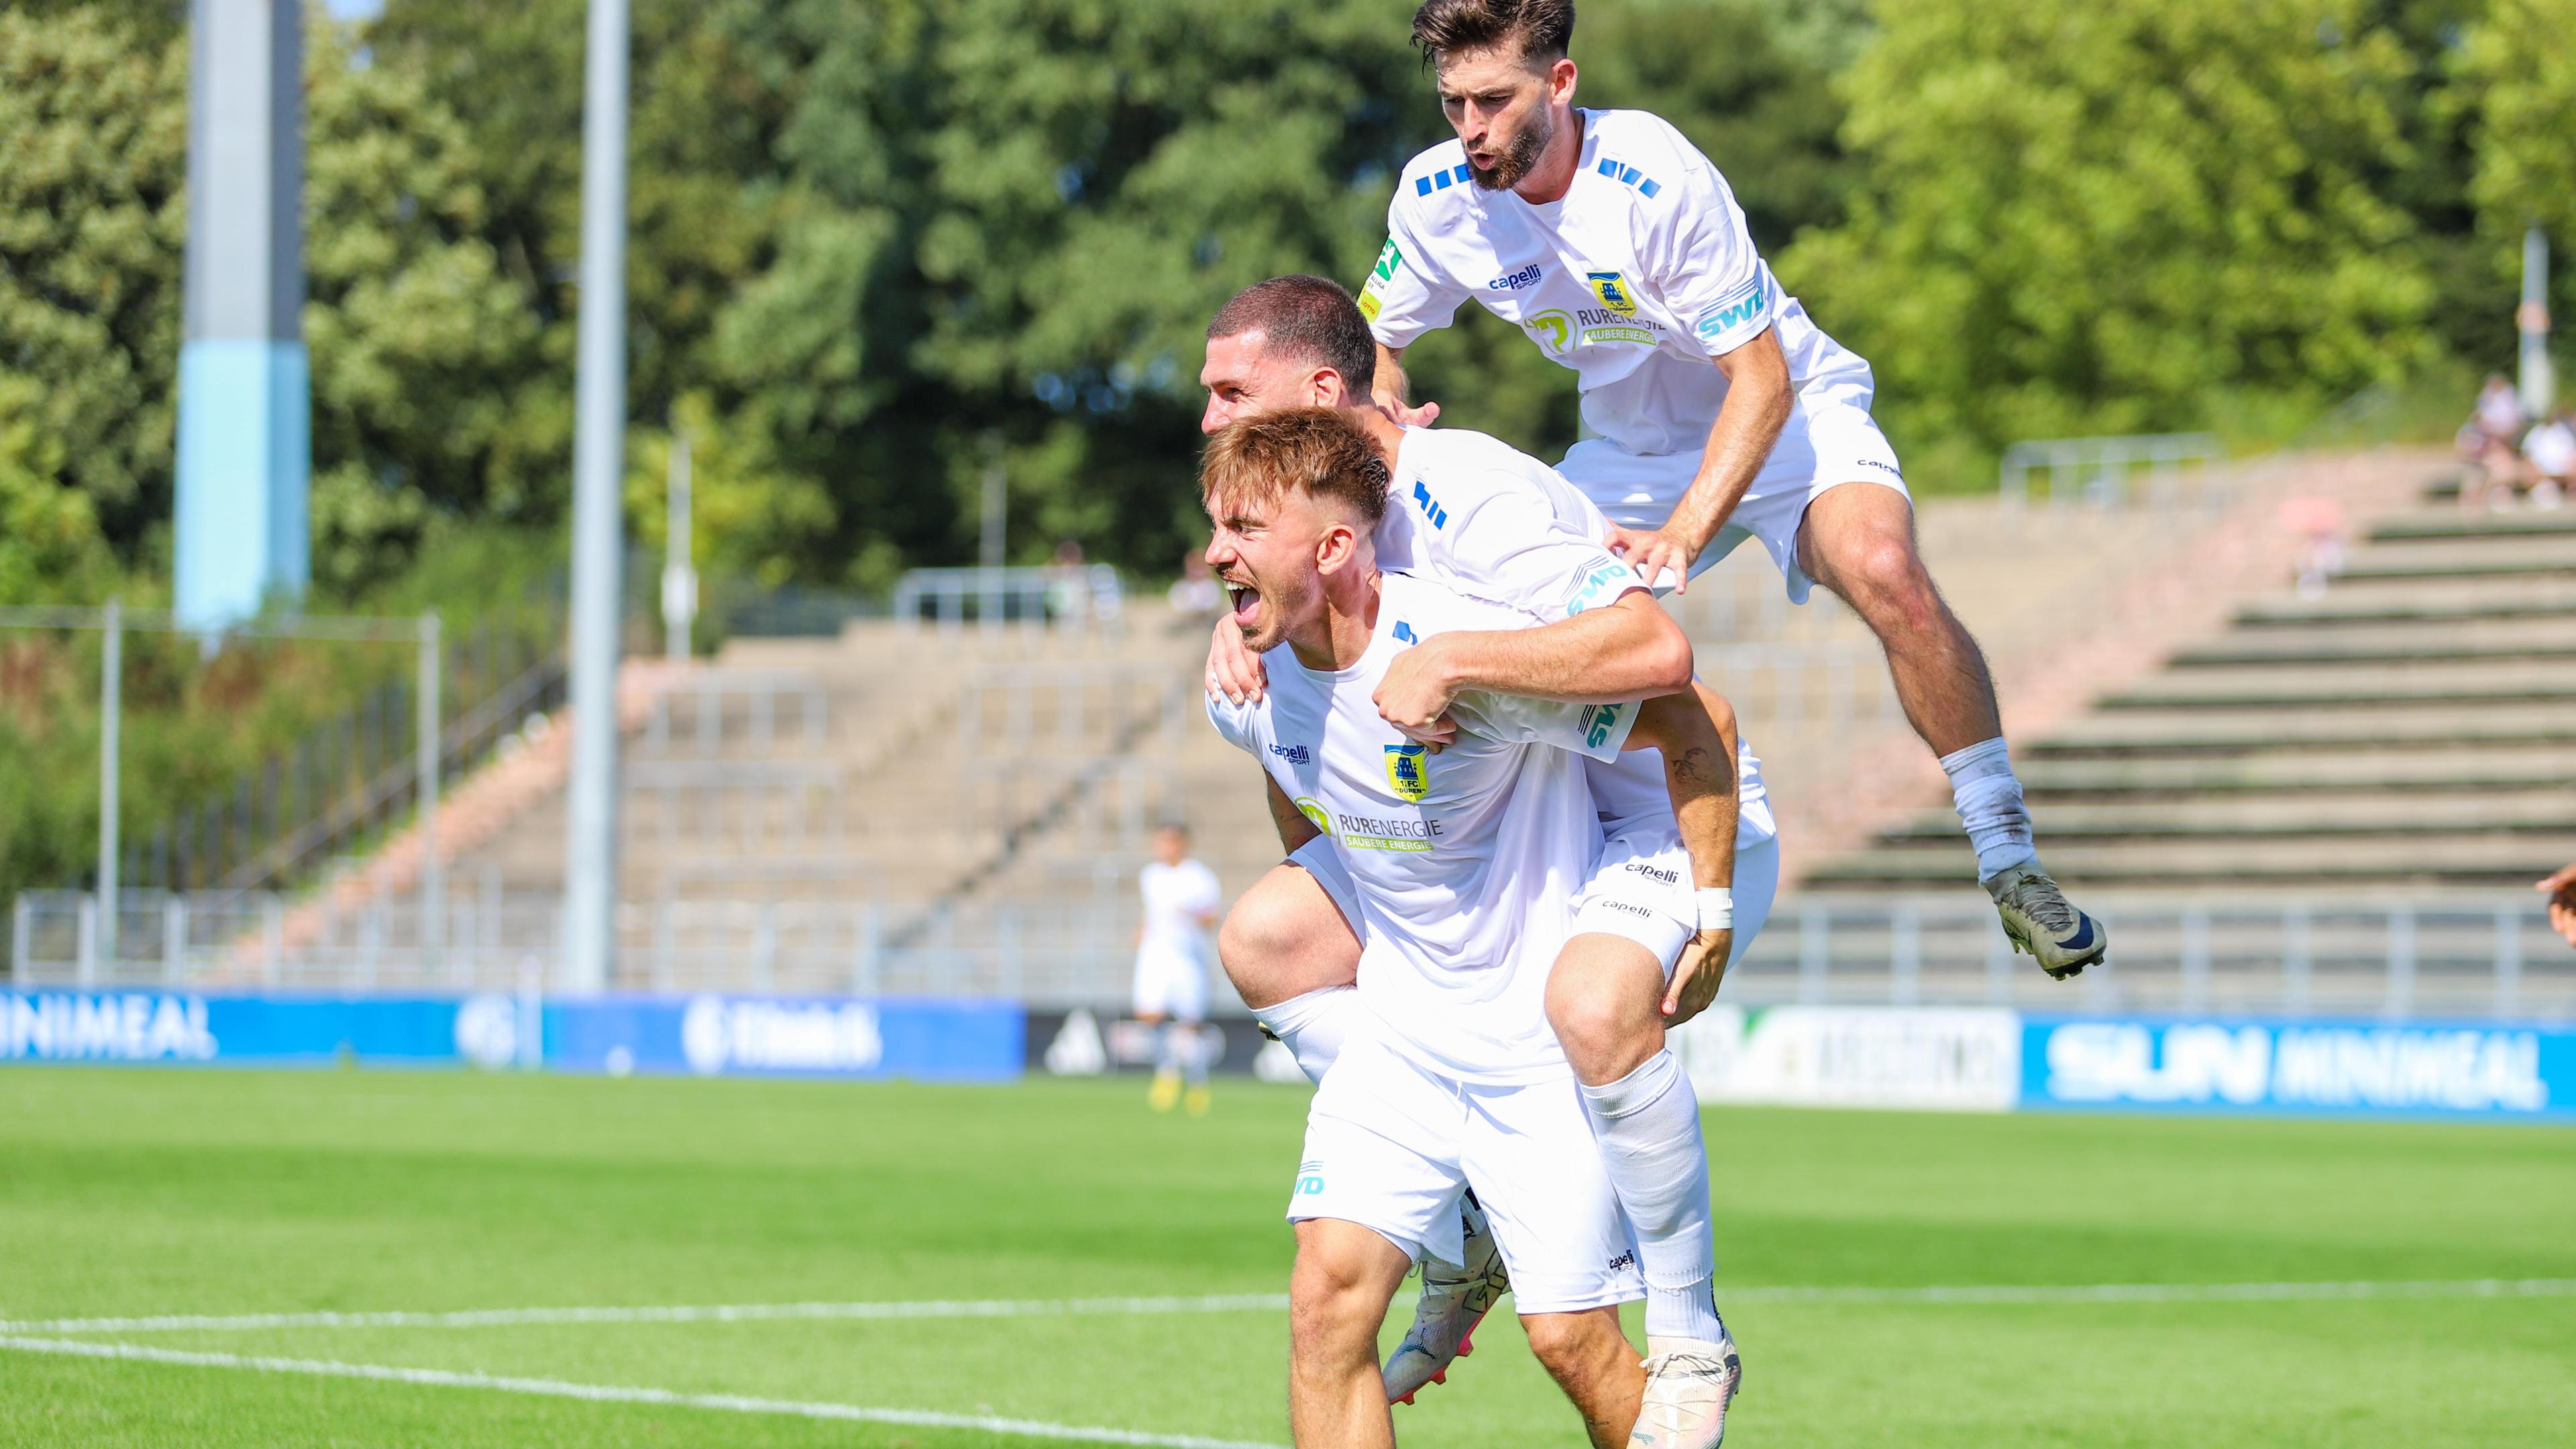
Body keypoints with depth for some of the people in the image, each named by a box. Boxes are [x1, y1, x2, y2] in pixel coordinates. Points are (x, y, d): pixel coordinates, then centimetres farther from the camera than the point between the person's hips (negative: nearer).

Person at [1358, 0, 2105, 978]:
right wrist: (1384, 419, -21)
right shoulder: (1437, 199, -15)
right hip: (1634, 447, 6)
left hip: (1788, 418, -6)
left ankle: (2009, 863, -22)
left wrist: (1681, 537, -40)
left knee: (1885, 573, -33)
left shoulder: (1656, 179, -30)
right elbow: (1372, 340, 3)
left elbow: (1762, 380, -28)